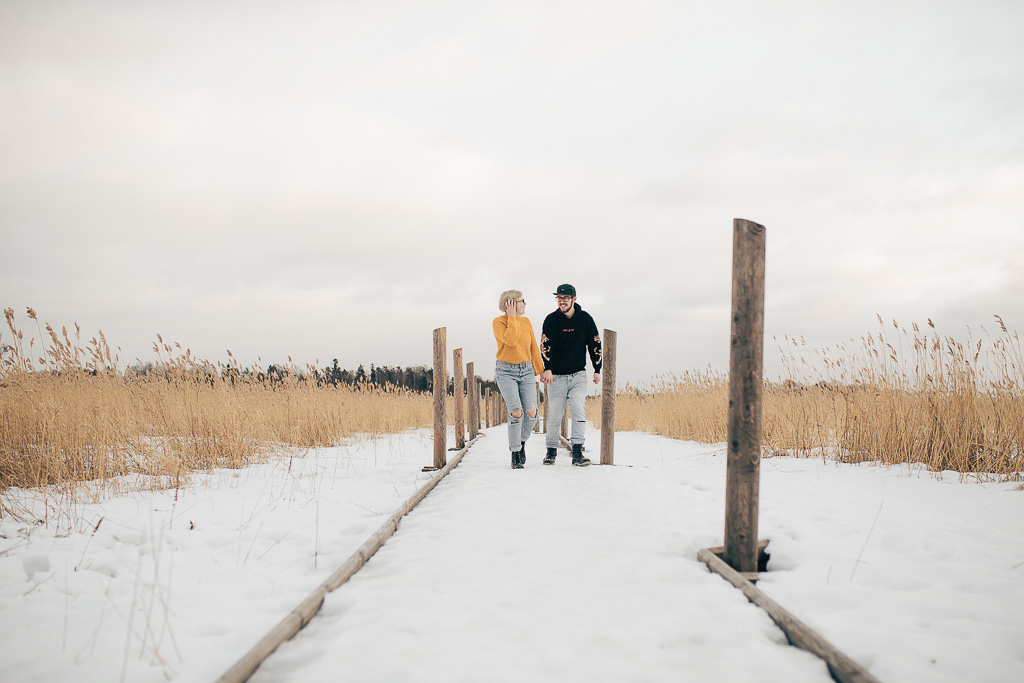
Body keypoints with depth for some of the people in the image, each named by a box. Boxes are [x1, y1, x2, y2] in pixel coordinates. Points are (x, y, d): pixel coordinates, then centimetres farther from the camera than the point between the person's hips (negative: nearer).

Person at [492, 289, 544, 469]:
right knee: (516, 412, -17)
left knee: (531, 412, -10)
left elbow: (533, 347, 14)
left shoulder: (526, 321, 7)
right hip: (506, 371, -4)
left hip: (526, 370, 4)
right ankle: (515, 453, 1)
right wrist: (512, 316, -17)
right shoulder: (498, 322, -8)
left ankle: (522, 441, 19)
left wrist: (541, 371, 16)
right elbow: (510, 340, -25)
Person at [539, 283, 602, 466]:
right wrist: (547, 369, -27)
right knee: (555, 414, 1)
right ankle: (551, 450, 17)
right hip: (556, 376, -1)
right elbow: (546, 345, -13)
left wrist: (597, 370, 4)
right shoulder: (551, 319, -4)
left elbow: (595, 344, 8)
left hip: (578, 374, 1)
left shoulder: (585, 319, 1)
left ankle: (577, 453, -12)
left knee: (579, 409, -13)